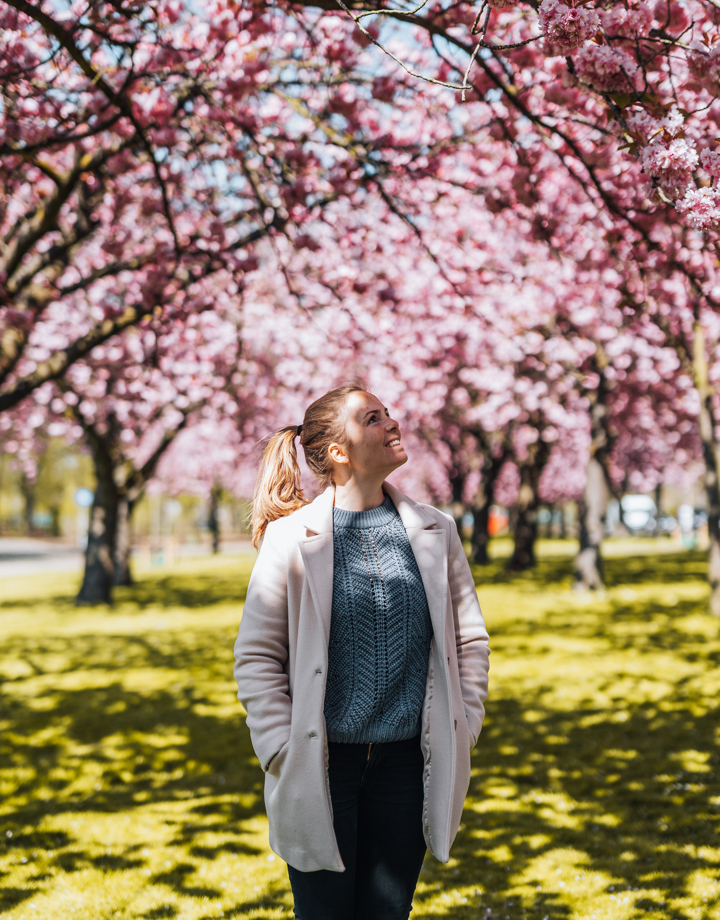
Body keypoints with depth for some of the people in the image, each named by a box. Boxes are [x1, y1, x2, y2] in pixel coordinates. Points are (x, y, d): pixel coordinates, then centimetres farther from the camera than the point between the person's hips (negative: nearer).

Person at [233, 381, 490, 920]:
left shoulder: (435, 532, 3)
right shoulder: (291, 538, -7)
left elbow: (470, 638, 11)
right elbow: (256, 657, -3)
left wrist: (462, 733, 4)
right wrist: (283, 753, -8)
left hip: (406, 763, 3)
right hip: (320, 769, -3)